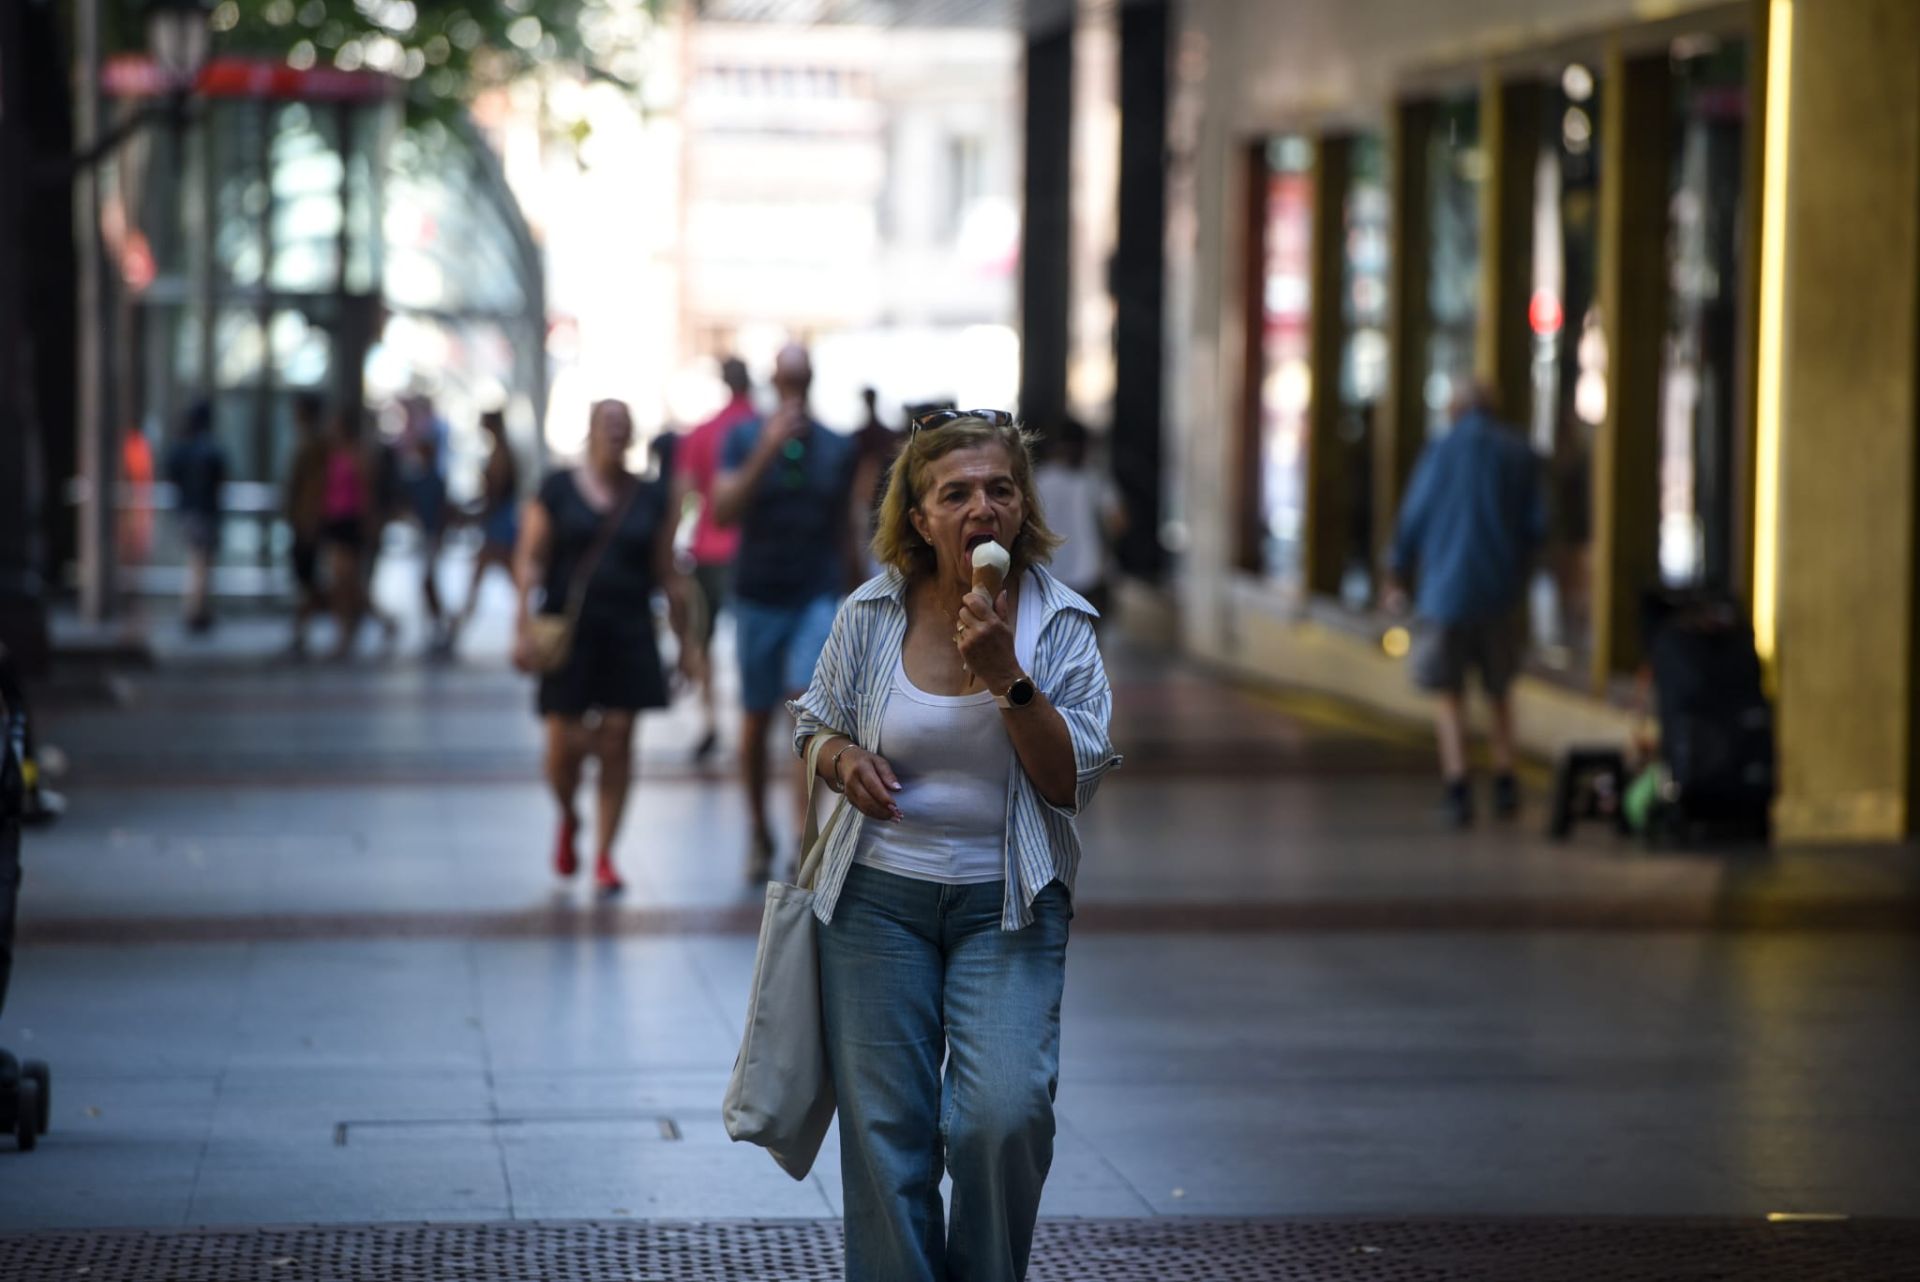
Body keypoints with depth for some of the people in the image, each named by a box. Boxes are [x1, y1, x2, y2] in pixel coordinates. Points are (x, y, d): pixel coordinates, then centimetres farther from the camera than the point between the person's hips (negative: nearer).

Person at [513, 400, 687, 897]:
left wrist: (685, 638, 8)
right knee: (564, 744, -5)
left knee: (617, 742, -3)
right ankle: (568, 820, 27)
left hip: (629, 633, 2)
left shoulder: (650, 498, 8)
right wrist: (525, 627, -8)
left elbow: (667, 574, 11)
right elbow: (529, 561, 1)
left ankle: (604, 856, 6)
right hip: (570, 629, -2)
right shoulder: (558, 490, 3)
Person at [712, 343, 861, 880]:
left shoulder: (838, 449, 4)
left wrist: (845, 590, 18)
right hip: (759, 595, 0)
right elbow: (723, 511, -16)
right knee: (756, 719, 9)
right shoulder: (744, 439, -3)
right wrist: (766, 451, -26)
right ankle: (760, 832, 27)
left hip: (819, 598, 0)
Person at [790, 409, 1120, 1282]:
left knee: (1005, 1115, -16)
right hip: (878, 898, 1)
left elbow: (1073, 783, -8)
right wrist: (844, 761, -10)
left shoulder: (1059, 623, -4)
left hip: (1007, 905, -1)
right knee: (885, 1130, 2)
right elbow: (814, 726, 13)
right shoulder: (870, 615, -2)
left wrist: (1008, 679, -20)